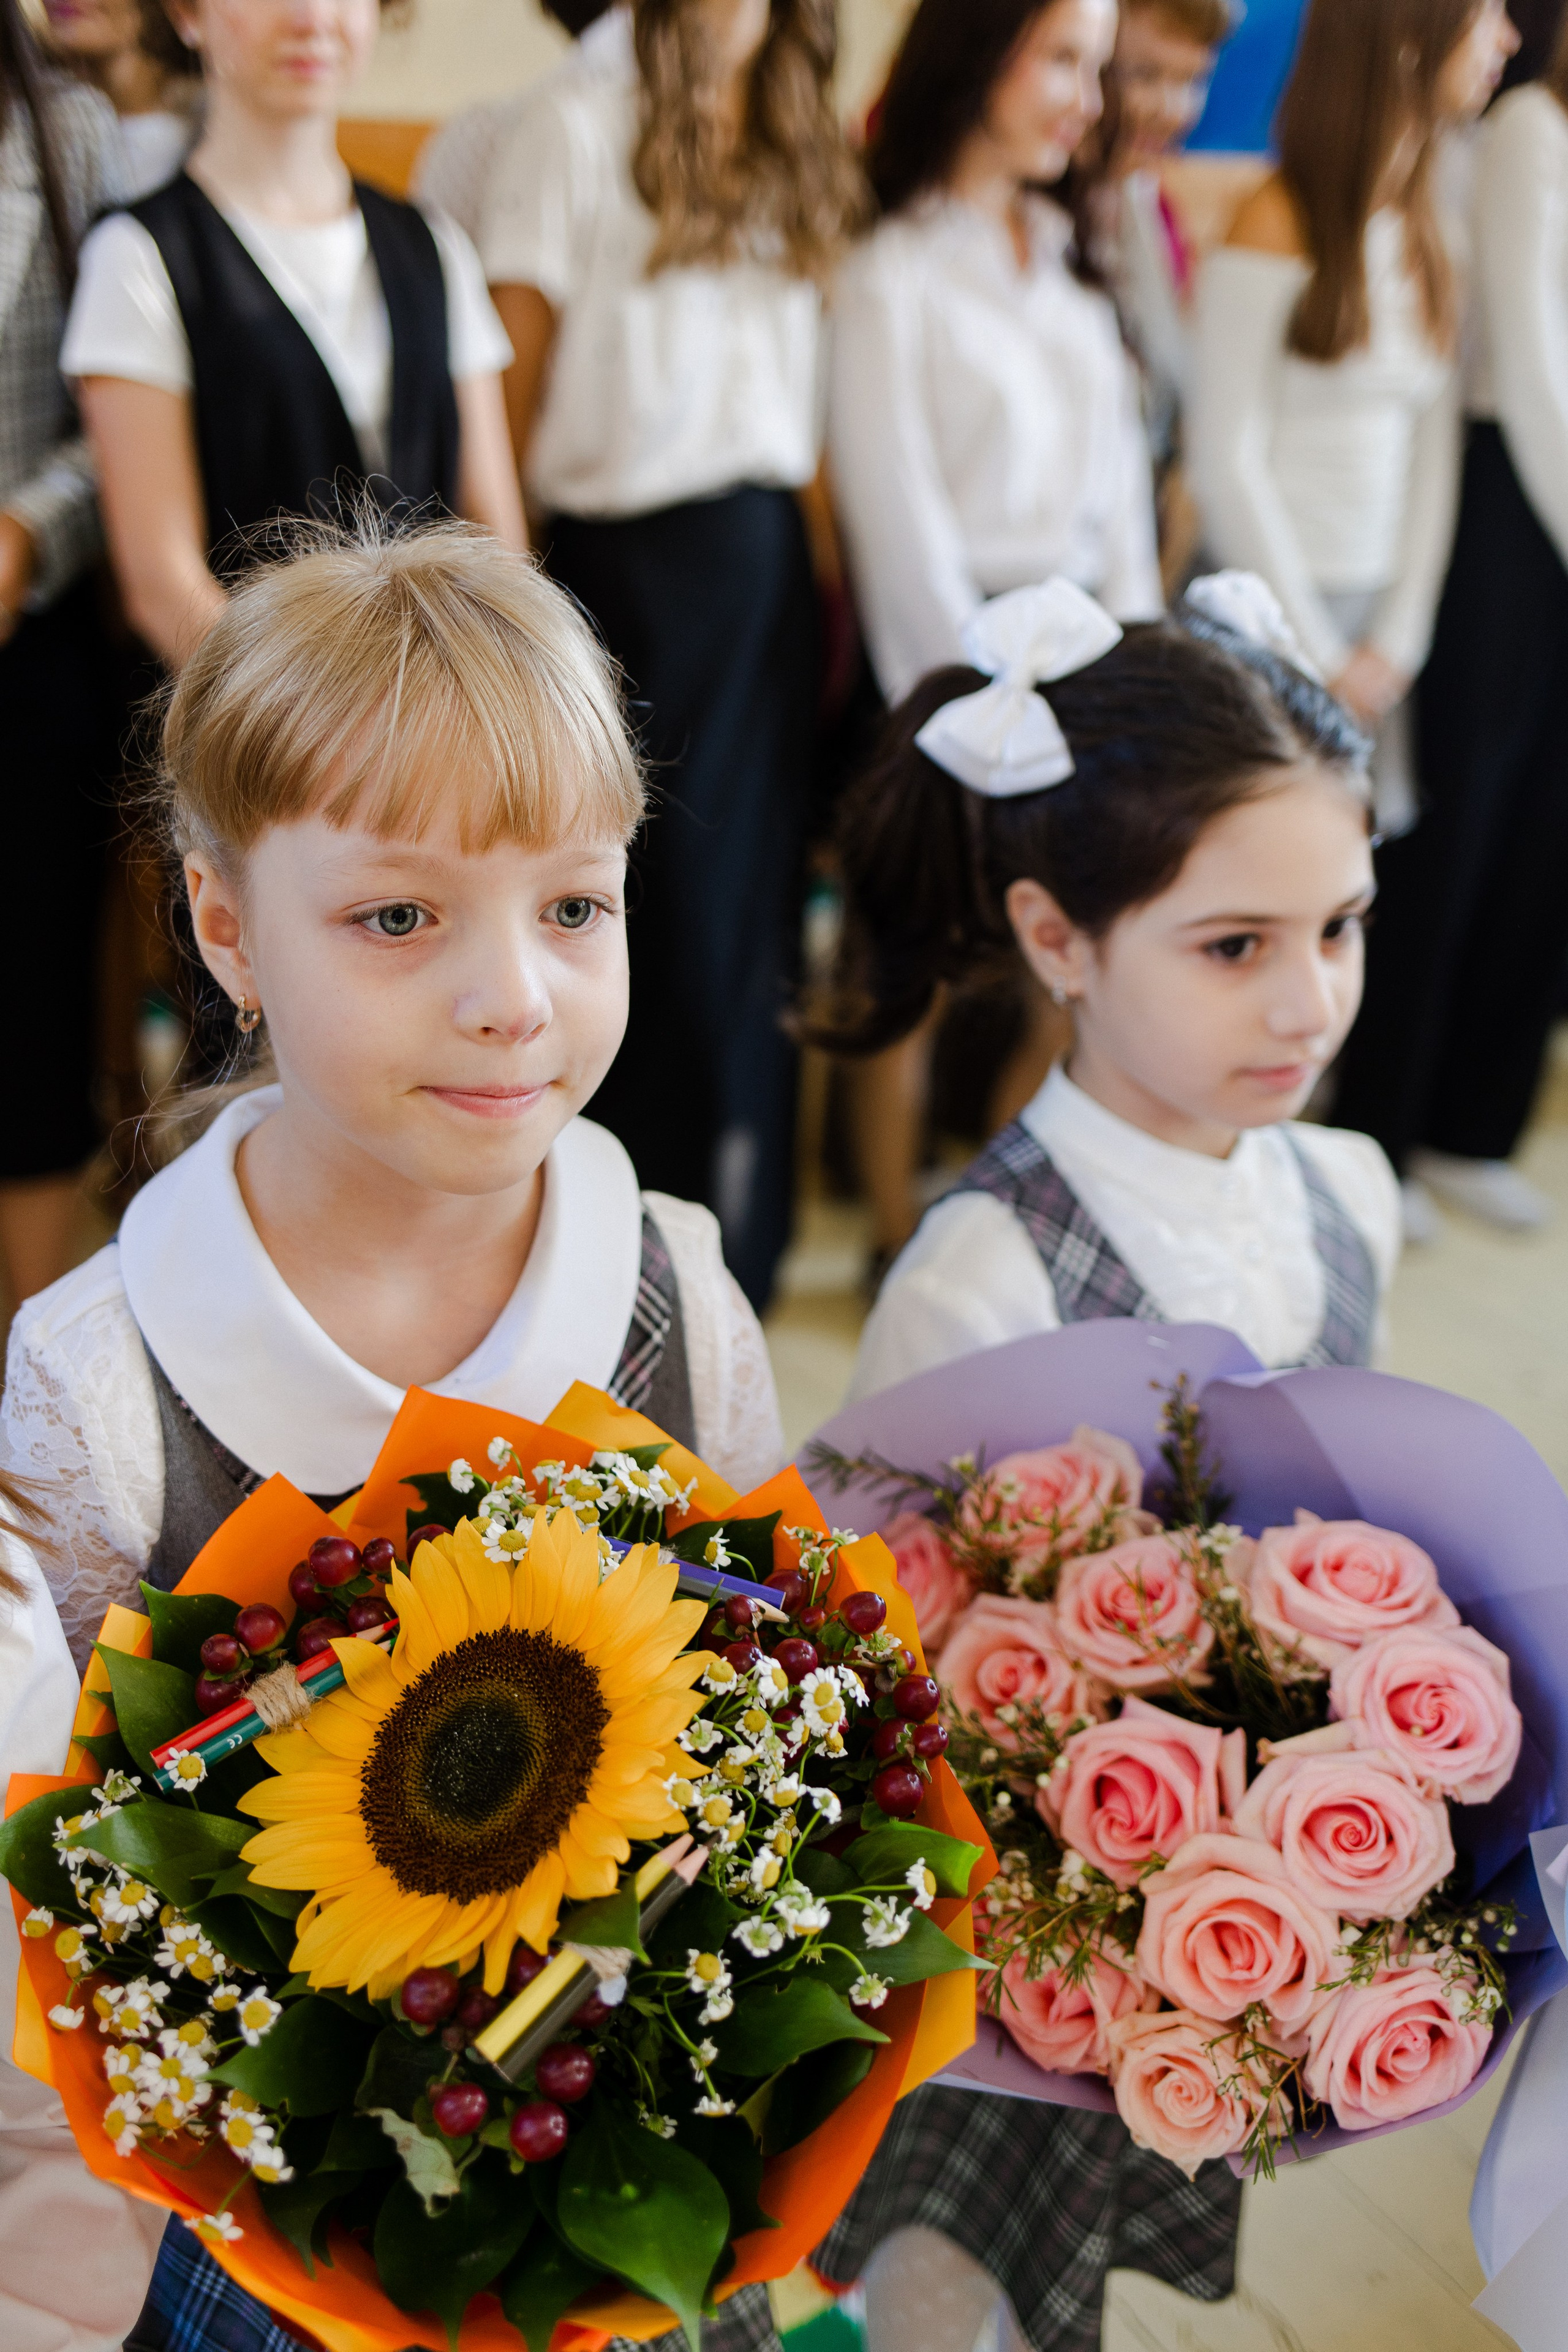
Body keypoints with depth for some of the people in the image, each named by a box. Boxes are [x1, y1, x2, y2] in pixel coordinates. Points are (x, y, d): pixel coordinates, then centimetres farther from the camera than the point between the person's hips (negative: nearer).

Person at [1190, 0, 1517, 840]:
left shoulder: (1424, 233, 11)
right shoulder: (1278, 228, -10)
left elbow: (1431, 448, 10)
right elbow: (1227, 463, -13)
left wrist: (1399, 640, 0)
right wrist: (1320, 659, -10)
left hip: (1378, 606, 6)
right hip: (1269, 609, -6)